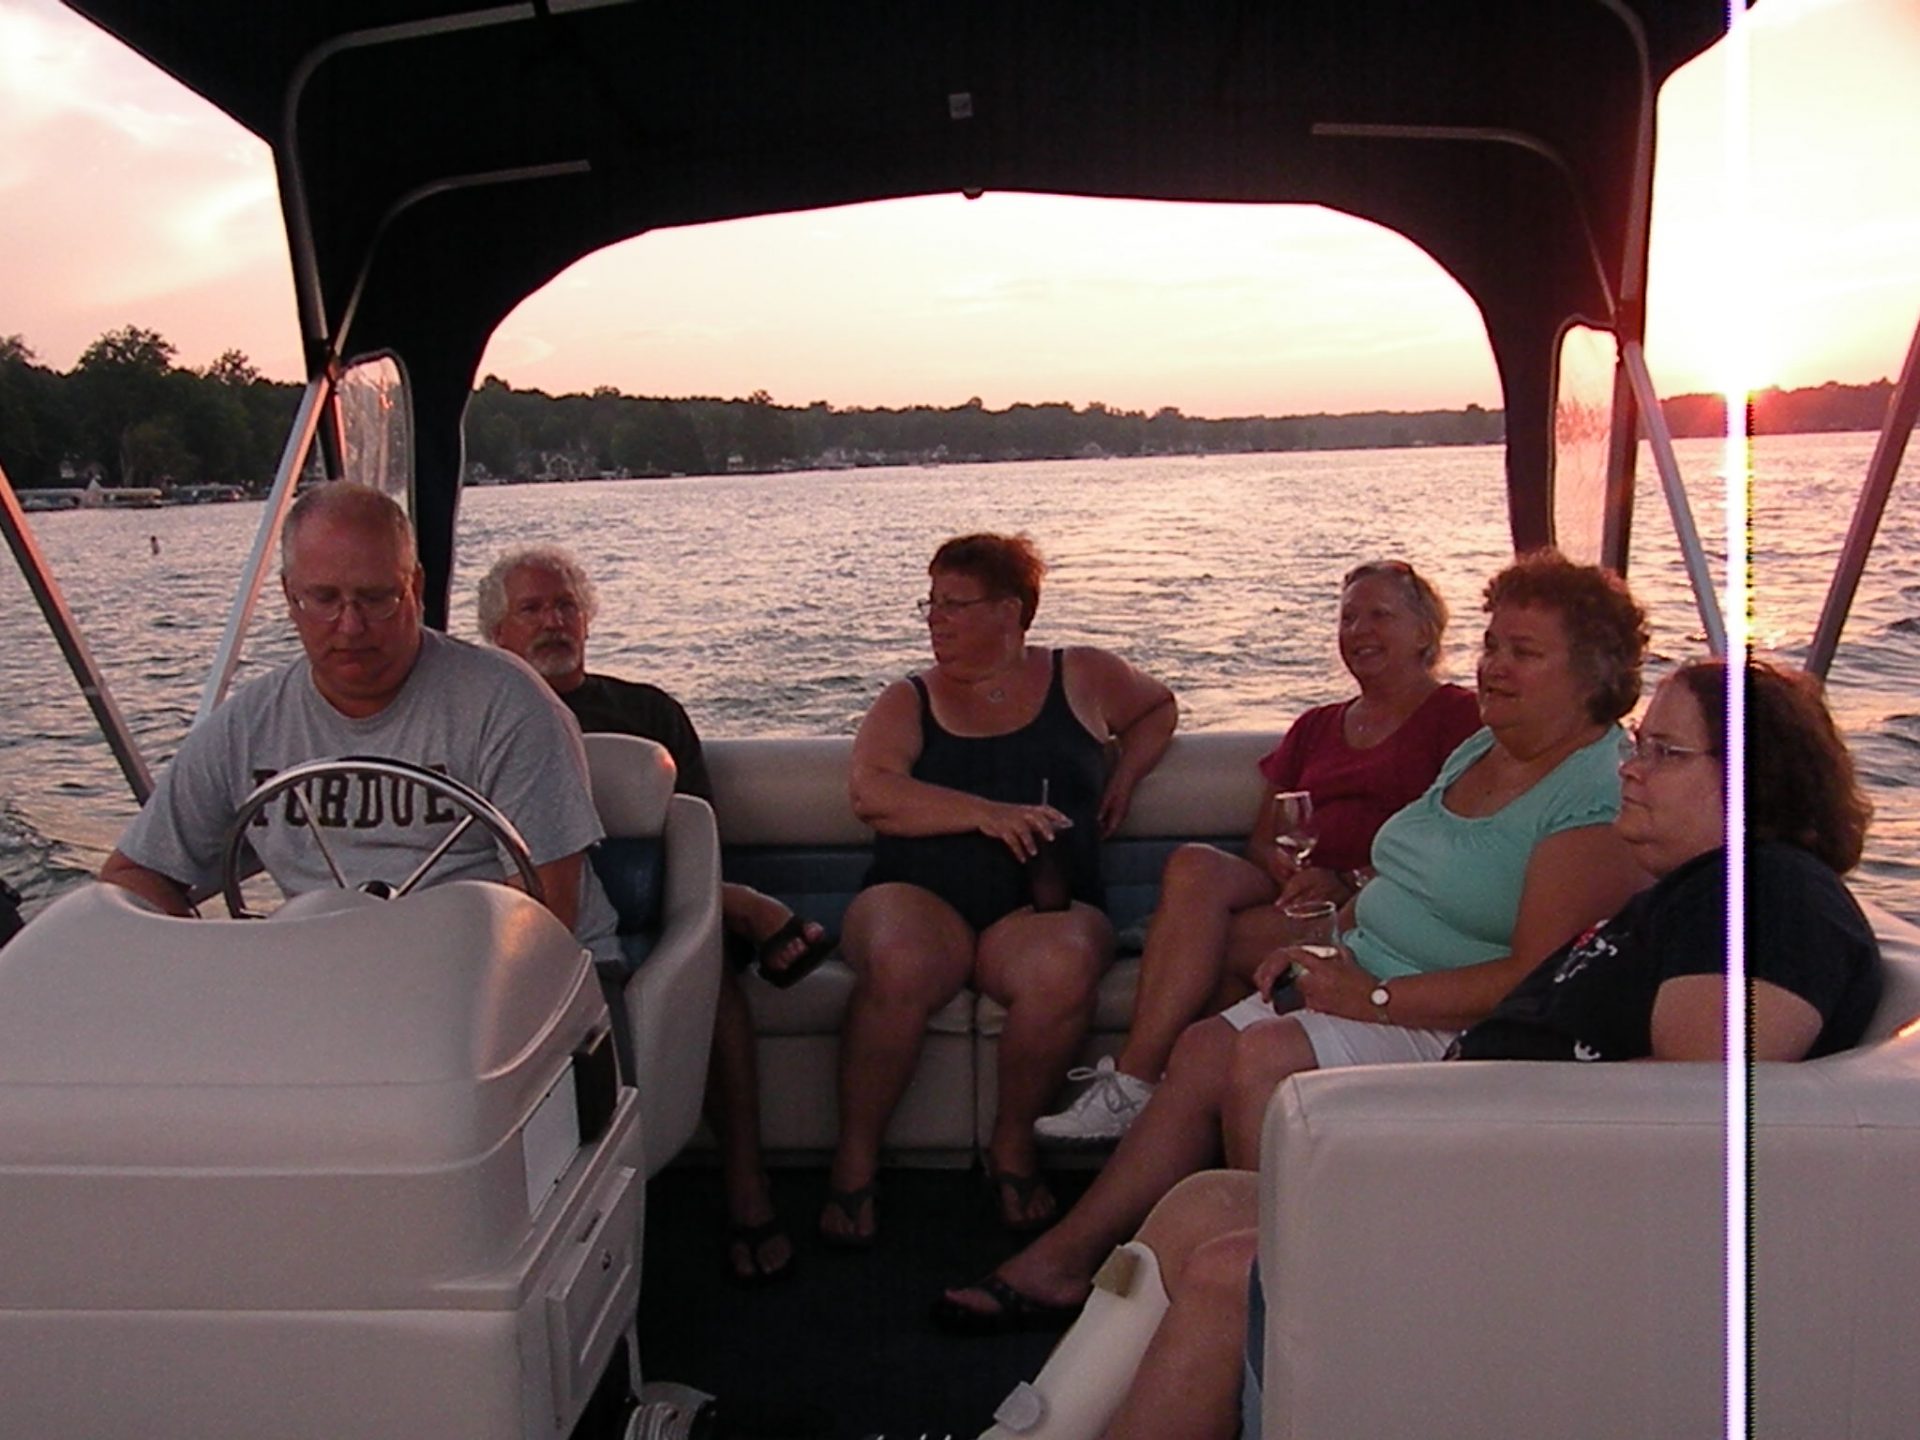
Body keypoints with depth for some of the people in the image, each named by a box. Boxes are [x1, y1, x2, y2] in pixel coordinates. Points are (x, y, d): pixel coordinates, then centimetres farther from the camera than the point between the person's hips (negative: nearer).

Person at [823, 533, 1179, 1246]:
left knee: (1063, 970, -35)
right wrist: (985, 812, -17)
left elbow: (1158, 707, 34)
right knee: (898, 967, -35)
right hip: (919, 896, 0)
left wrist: (1123, 775, 15)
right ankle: (855, 1156, -14)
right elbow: (871, 791, -4)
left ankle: (1012, 1145, -10)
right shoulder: (909, 700, 13)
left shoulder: (1081, 677, 15)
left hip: (1041, 904, 0)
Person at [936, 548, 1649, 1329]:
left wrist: (1376, 997, -21)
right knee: (1205, 1045, -8)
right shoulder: (1478, 751, 14)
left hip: (1453, 1027, -9)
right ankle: (1064, 1256, -3)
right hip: (1368, 987, 9)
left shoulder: (1600, 797, -15)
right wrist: (1328, 951, 2)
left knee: (1268, 1055, -27)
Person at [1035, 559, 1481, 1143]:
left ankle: (1133, 1084, -23)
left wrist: (1351, 881, -18)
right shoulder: (1317, 726, 27)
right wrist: (1283, 866, -3)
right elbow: (1262, 836, 21)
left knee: (1209, 939, -28)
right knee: (1193, 866, -27)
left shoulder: (1457, 716, 6)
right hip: (1304, 897, 6)